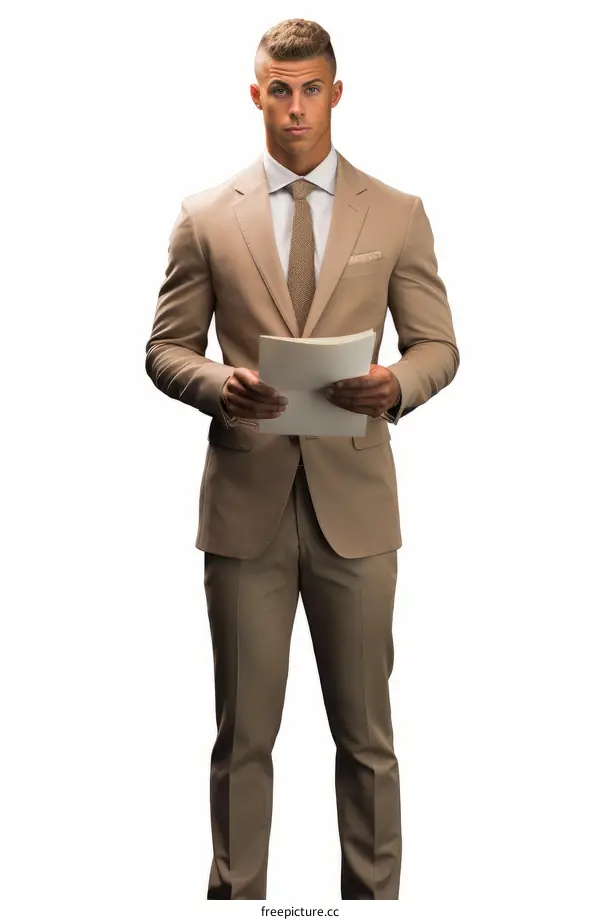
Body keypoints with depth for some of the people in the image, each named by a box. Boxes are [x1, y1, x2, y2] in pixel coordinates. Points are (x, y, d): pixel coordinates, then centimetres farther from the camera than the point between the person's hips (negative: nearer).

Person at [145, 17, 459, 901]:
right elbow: (166, 348, 6)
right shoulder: (207, 216, 5)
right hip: (245, 503, 0)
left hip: (354, 502, 0)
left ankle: (375, 894, 25)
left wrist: (399, 384, -16)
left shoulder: (397, 215, 6)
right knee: (243, 734, 8)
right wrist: (219, 385, -15)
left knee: (366, 733, 10)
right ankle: (237, 894, 22)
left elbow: (438, 344, 7)